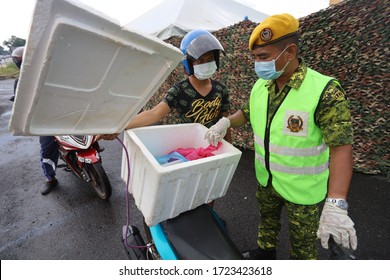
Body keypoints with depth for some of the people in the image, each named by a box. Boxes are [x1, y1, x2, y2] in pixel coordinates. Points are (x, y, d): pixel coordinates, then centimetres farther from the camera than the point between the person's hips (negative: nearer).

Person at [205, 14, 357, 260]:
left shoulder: (324, 91, -24)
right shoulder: (260, 86, -5)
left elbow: (341, 148, -26)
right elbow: (247, 113, 11)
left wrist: (336, 204, -34)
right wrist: (226, 122, -10)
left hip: (302, 188, -5)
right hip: (266, 178, 6)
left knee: (303, 240, 20)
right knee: (267, 218, 29)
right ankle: (266, 251, 57)